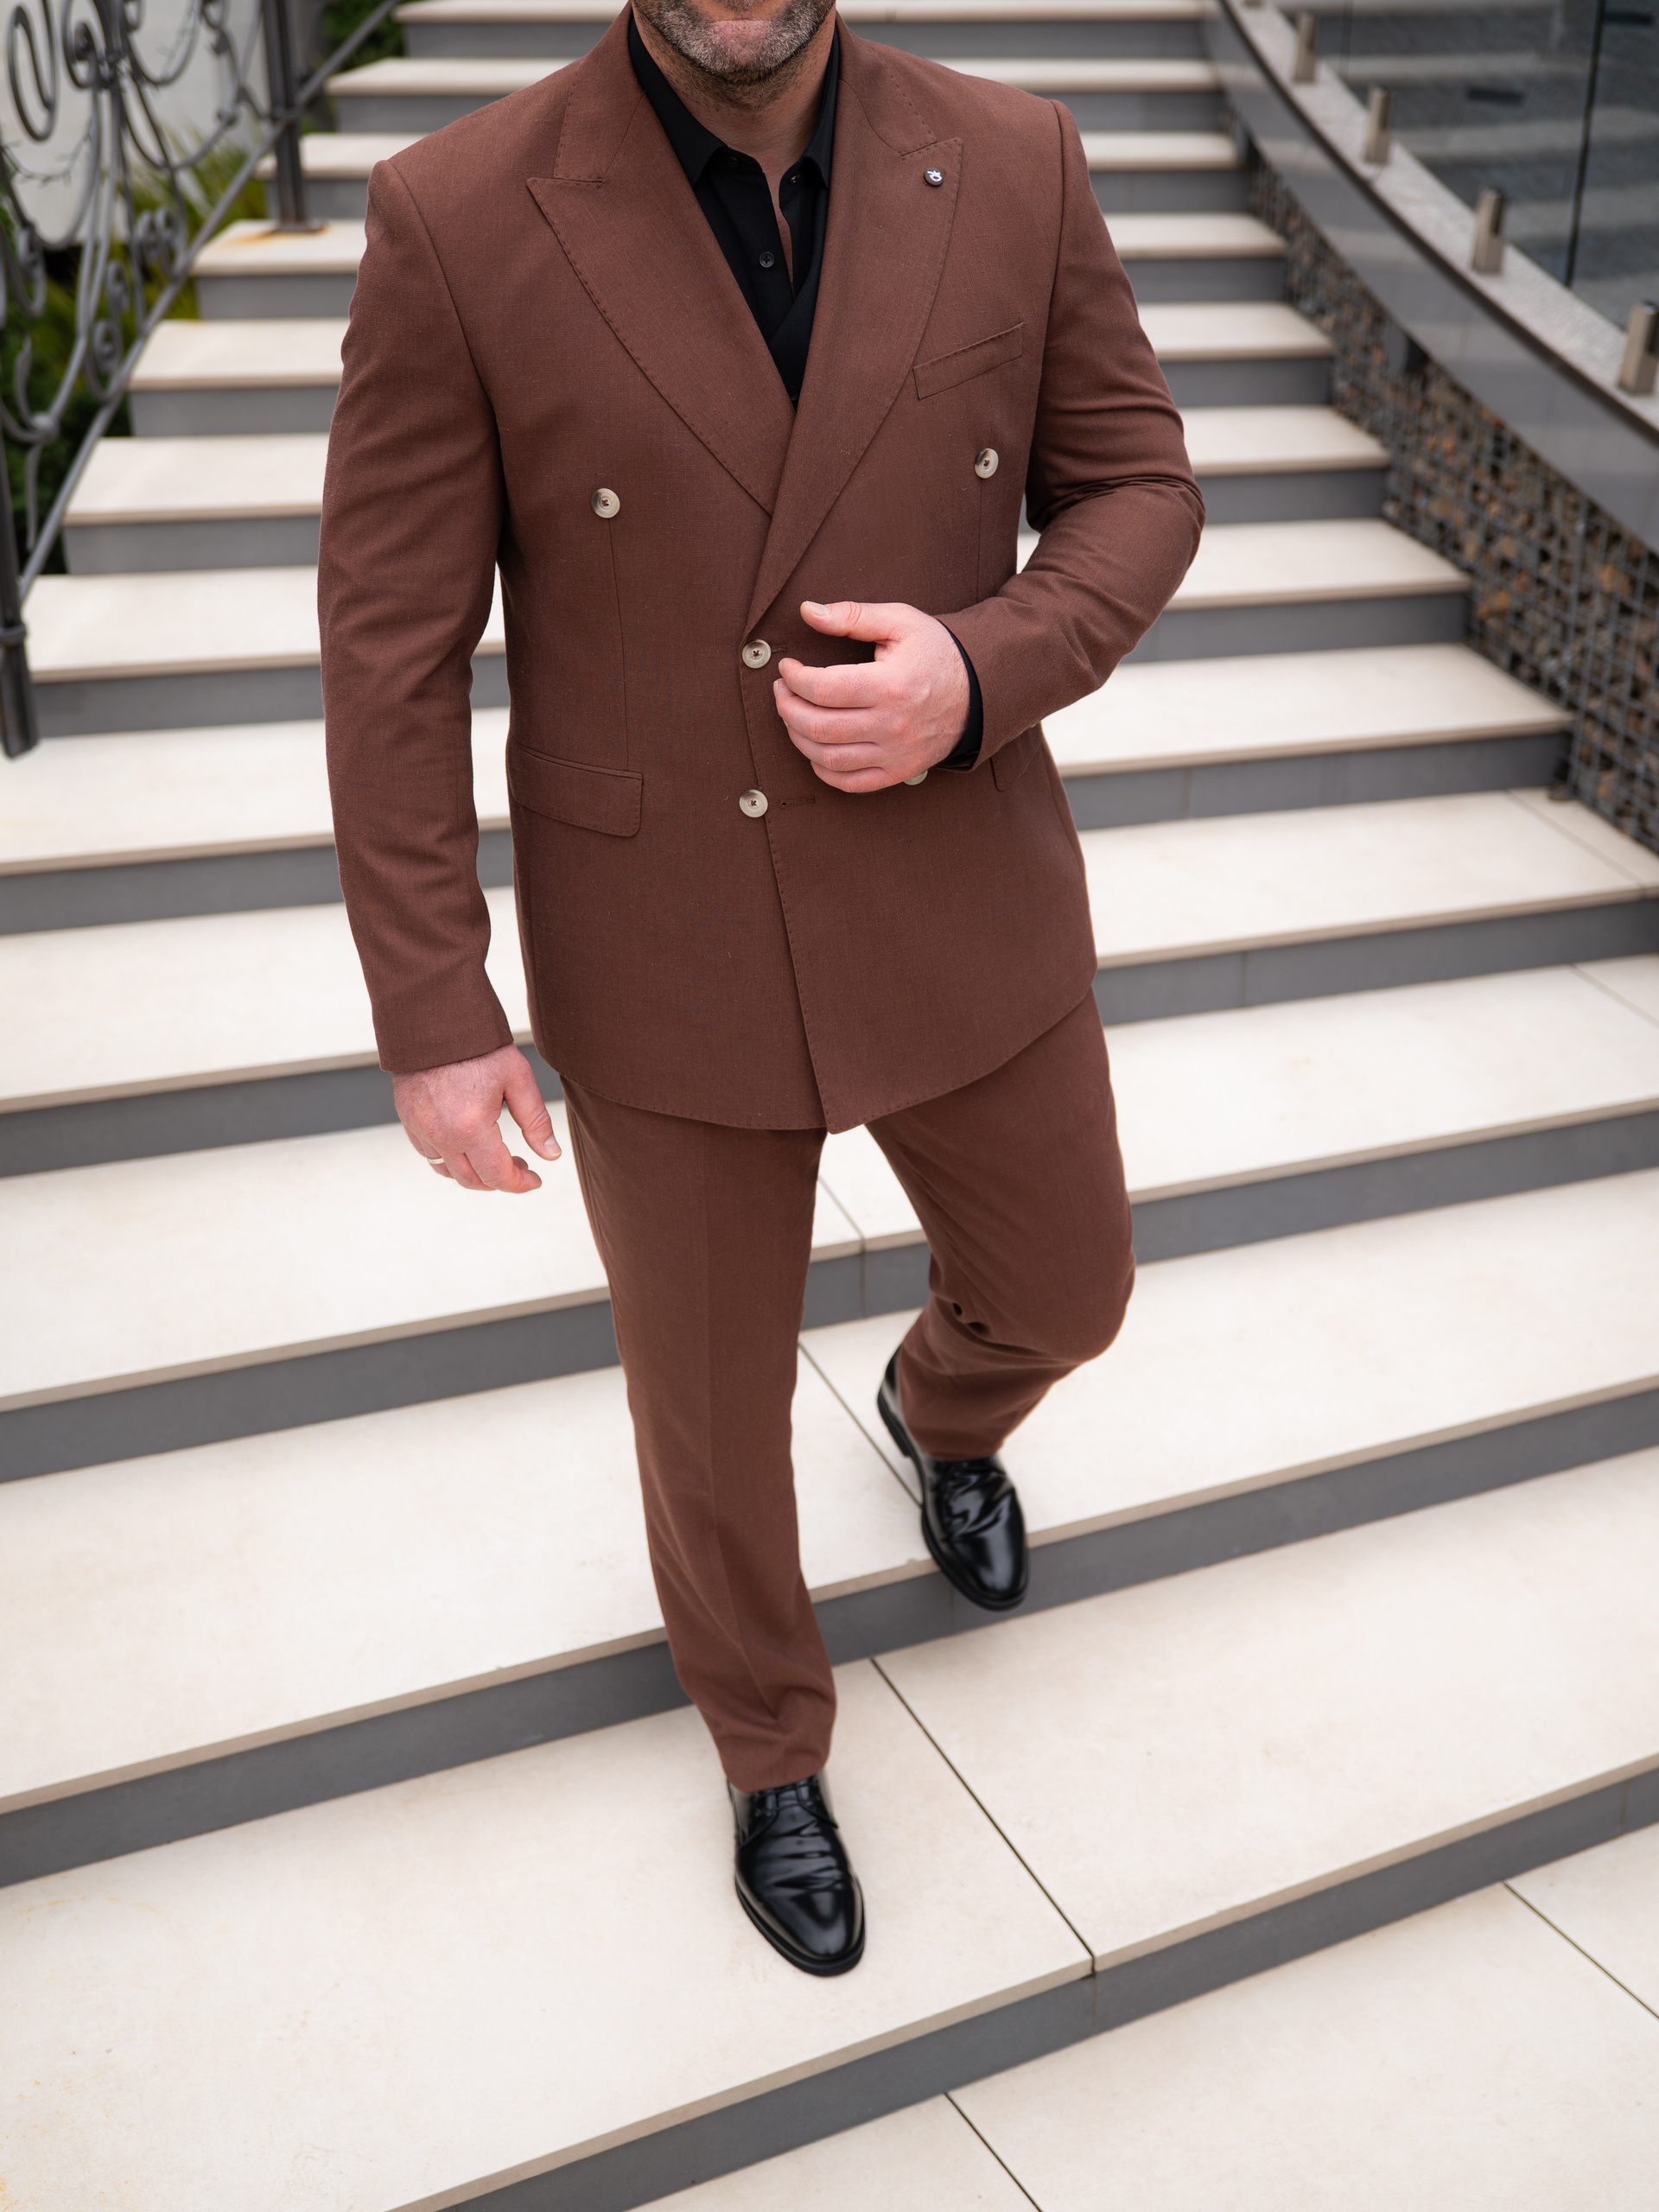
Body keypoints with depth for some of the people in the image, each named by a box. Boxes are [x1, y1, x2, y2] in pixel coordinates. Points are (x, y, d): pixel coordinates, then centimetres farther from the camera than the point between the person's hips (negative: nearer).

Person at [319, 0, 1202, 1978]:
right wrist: (431, 1019, -11)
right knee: (709, 1392, 15)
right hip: (665, 951, -2)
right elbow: (393, 644, -10)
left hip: (962, 911, 3)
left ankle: (941, 1411, 60)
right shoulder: (459, 220, -14)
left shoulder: (1013, 167, -7)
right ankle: (767, 1734, 45)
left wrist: (981, 674, -20)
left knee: (1061, 1289, 21)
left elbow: (1136, 495, 1)